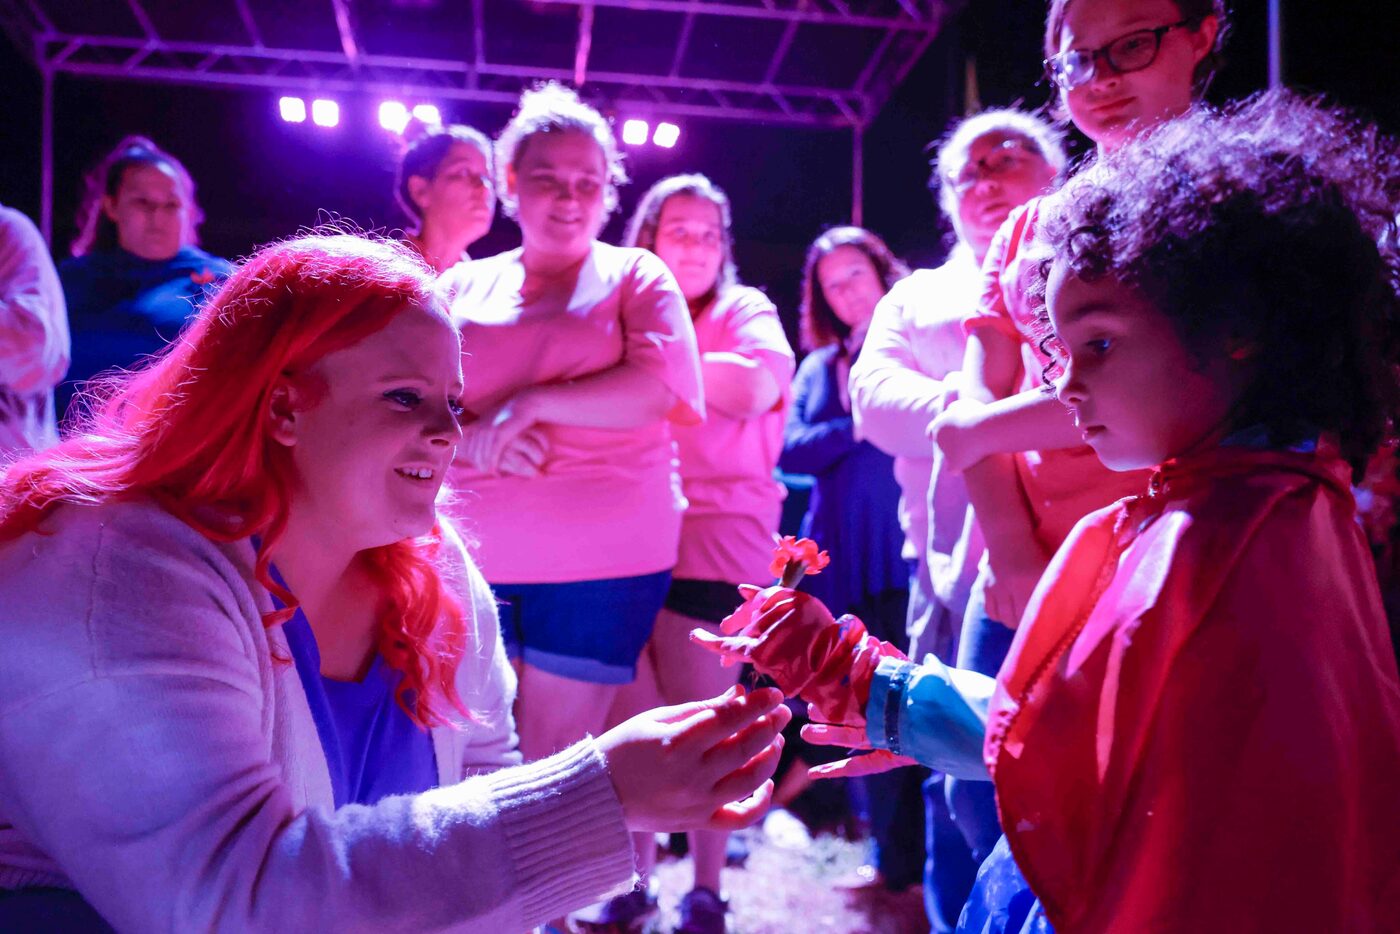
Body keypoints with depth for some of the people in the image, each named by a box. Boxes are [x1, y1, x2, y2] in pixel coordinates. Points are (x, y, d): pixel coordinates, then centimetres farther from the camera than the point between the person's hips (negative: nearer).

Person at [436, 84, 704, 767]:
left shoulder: (635, 275, 5)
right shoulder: (465, 285, 12)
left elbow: (660, 390, -11)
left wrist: (529, 403, -11)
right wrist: (475, 441, -12)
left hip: (601, 564, -2)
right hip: (472, 561, 3)